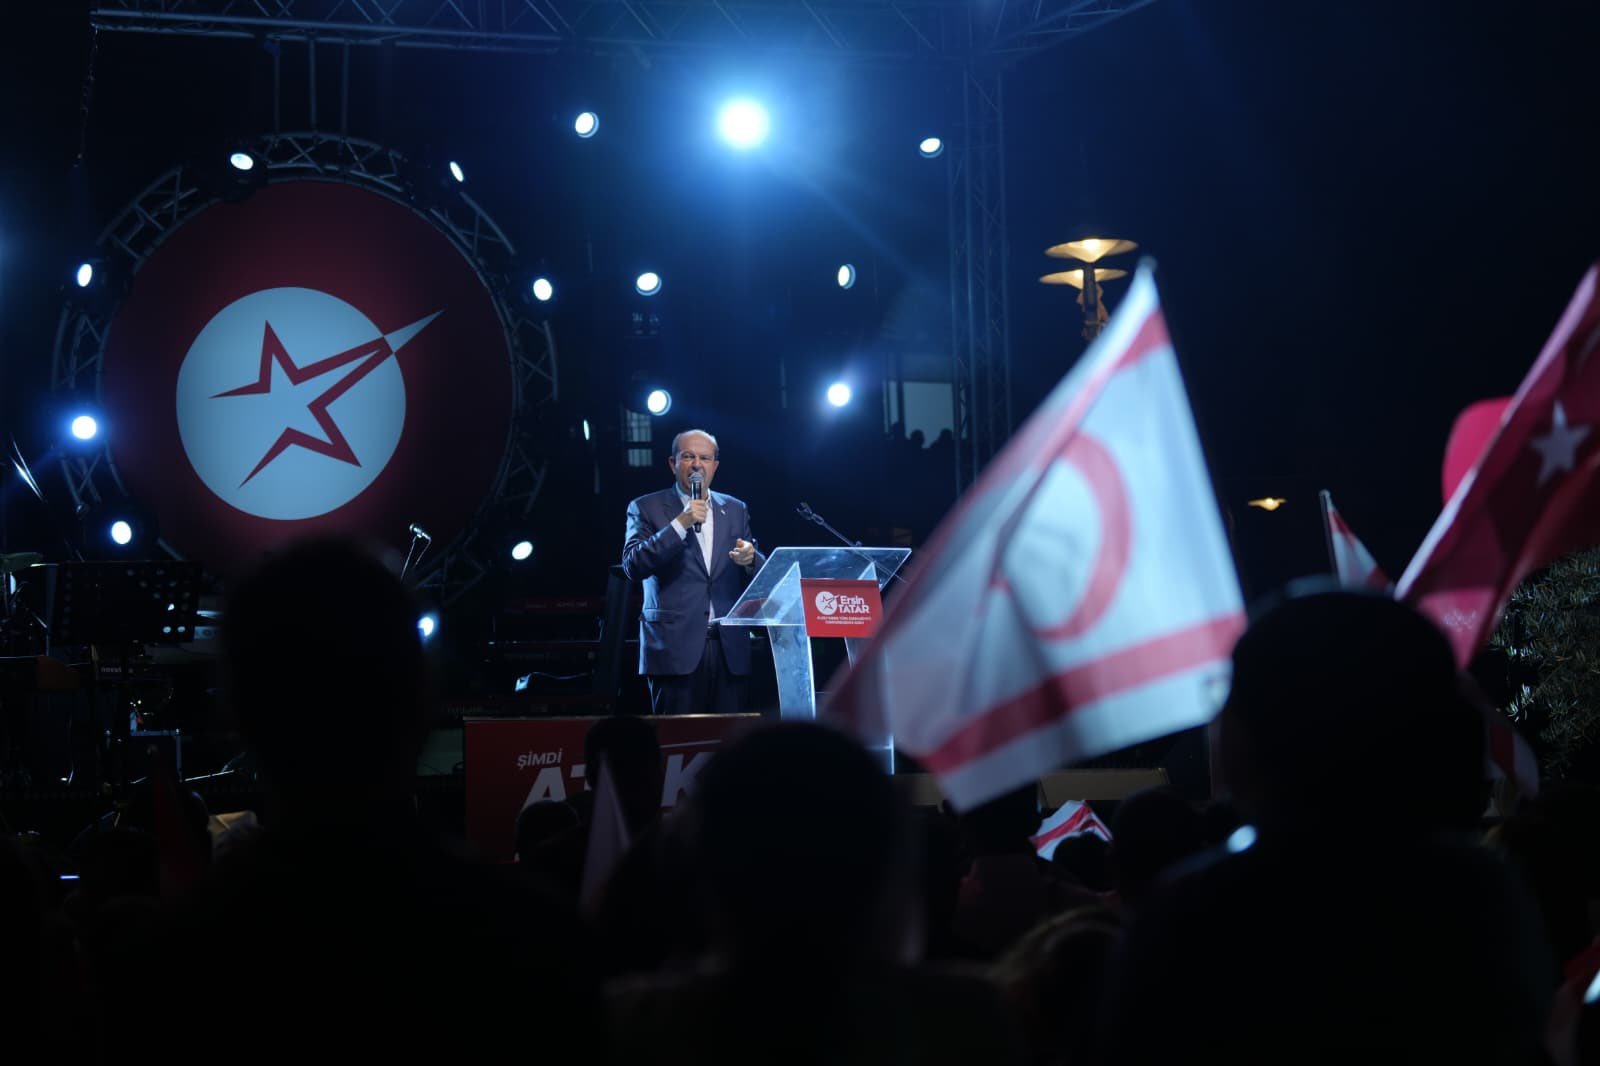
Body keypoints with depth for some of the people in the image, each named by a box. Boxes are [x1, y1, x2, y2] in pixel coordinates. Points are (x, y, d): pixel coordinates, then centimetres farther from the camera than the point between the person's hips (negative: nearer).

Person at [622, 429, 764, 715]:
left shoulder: (736, 510, 17)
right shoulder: (646, 508, 5)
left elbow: (760, 572, 16)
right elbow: (633, 566, -8)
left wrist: (750, 558, -8)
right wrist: (680, 524, -15)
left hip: (729, 648, 4)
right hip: (676, 647, -3)